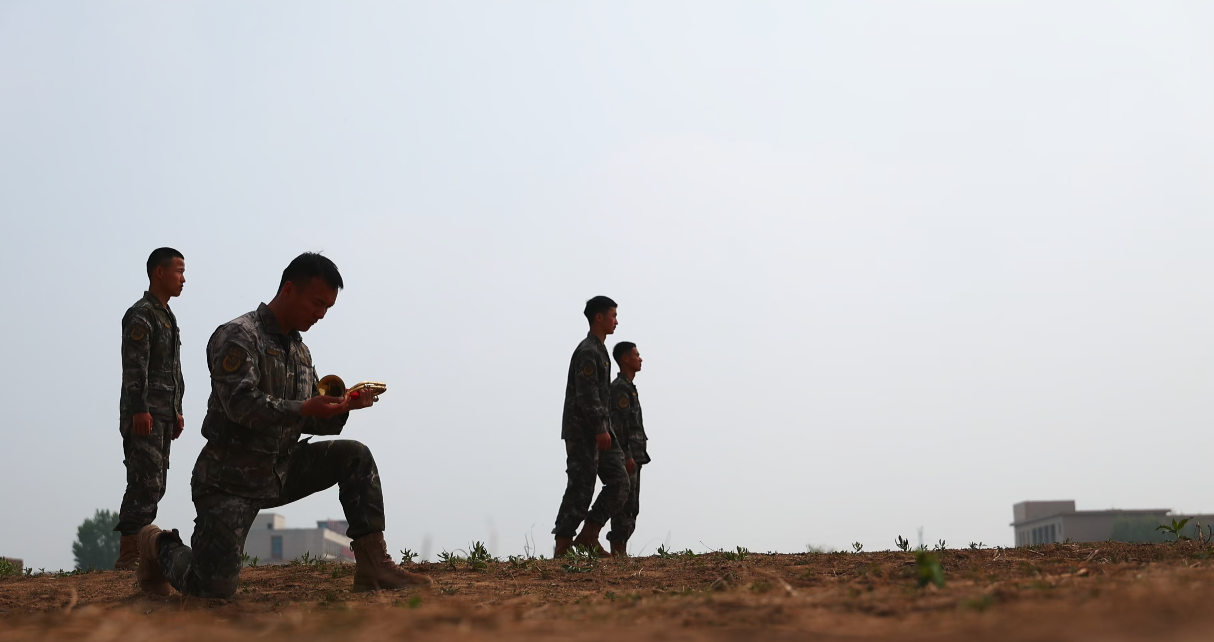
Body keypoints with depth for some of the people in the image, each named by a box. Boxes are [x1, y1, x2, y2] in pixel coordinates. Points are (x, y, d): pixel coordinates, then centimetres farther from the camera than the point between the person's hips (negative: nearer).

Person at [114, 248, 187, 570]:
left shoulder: (167, 317, 21)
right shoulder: (141, 315, -9)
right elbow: (134, 366, -17)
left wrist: (177, 410, 21)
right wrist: (139, 409, -23)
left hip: (163, 415, 10)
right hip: (144, 414, -10)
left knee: (154, 485, 9)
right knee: (145, 483, -13)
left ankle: (137, 551, 12)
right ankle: (128, 555, -11)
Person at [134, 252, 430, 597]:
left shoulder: (300, 351, 14)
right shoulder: (238, 336, -11)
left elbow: (310, 422, 13)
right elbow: (240, 404, -25)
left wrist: (341, 407, -8)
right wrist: (304, 408, -33)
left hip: (282, 471, 7)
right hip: (231, 478, -7)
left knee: (355, 457, -9)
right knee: (215, 588, -14)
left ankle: (373, 566, -10)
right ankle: (161, 547, 19)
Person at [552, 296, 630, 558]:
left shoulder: (599, 350, 20)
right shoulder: (587, 351, -13)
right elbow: (586, 394, -21)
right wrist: (600, 429, -23)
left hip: (597, 430, 10)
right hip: (582, 431, -10)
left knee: (619, 481, 4)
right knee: (580, 488, -7)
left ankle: (588, 537, 6)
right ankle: (562, 548, -2)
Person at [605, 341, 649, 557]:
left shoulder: (628, 387, 21)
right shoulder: (620, 388, -11)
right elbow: (618, 424, -18)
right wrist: (626, 456, -22)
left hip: (632, 456, 10)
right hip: (626, 457, -10)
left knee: (629, 506, 8)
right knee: (625, 504, -11)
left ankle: (620, 552, 9)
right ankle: (618, 551, -11)